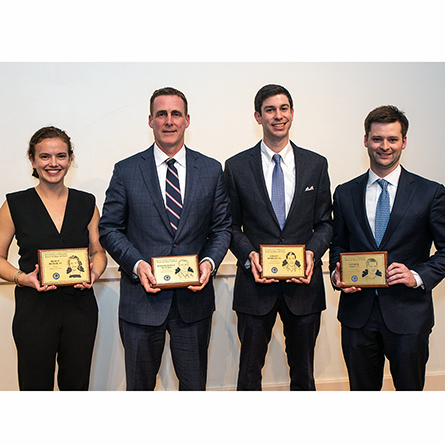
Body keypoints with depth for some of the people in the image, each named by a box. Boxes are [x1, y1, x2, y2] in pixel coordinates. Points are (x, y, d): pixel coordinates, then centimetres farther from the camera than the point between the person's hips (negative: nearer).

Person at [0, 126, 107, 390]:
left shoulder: (87, 203, 6)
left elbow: (99, 252, 13)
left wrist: (94, 274, -7)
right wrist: (22, 278, -15)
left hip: (80, 308, 2)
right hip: (34, 308, -2)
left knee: (76, 386, 11)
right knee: (36, 387, 4)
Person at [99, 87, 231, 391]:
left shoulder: (212, 170, 4)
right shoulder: (126, 171, 0)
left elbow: (222, 227, 7)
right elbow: (109, 228, 1)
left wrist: (209, 262, -11)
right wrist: (137, 264, -14)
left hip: (194, 298, 1)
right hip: (142, 298, -1)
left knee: (195, 385, 15)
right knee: (139, 386, 14)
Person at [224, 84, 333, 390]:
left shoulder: (316, 164, 6)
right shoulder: (236, 166, 1)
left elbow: (325, 222, 7)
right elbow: (231, 225, 4)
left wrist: (312, 251, -11)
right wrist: (249, 255, -13)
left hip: (303, 284, 2)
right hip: (256, 284, -1)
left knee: (303, 375, 15)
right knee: (249, 373, 10)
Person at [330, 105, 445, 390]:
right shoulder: (345, 194, 8)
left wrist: (418, 276, -15)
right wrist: (337, 273, -5)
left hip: (408, 315, -2)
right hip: (357, 312, 2)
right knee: (361, 390, 15)